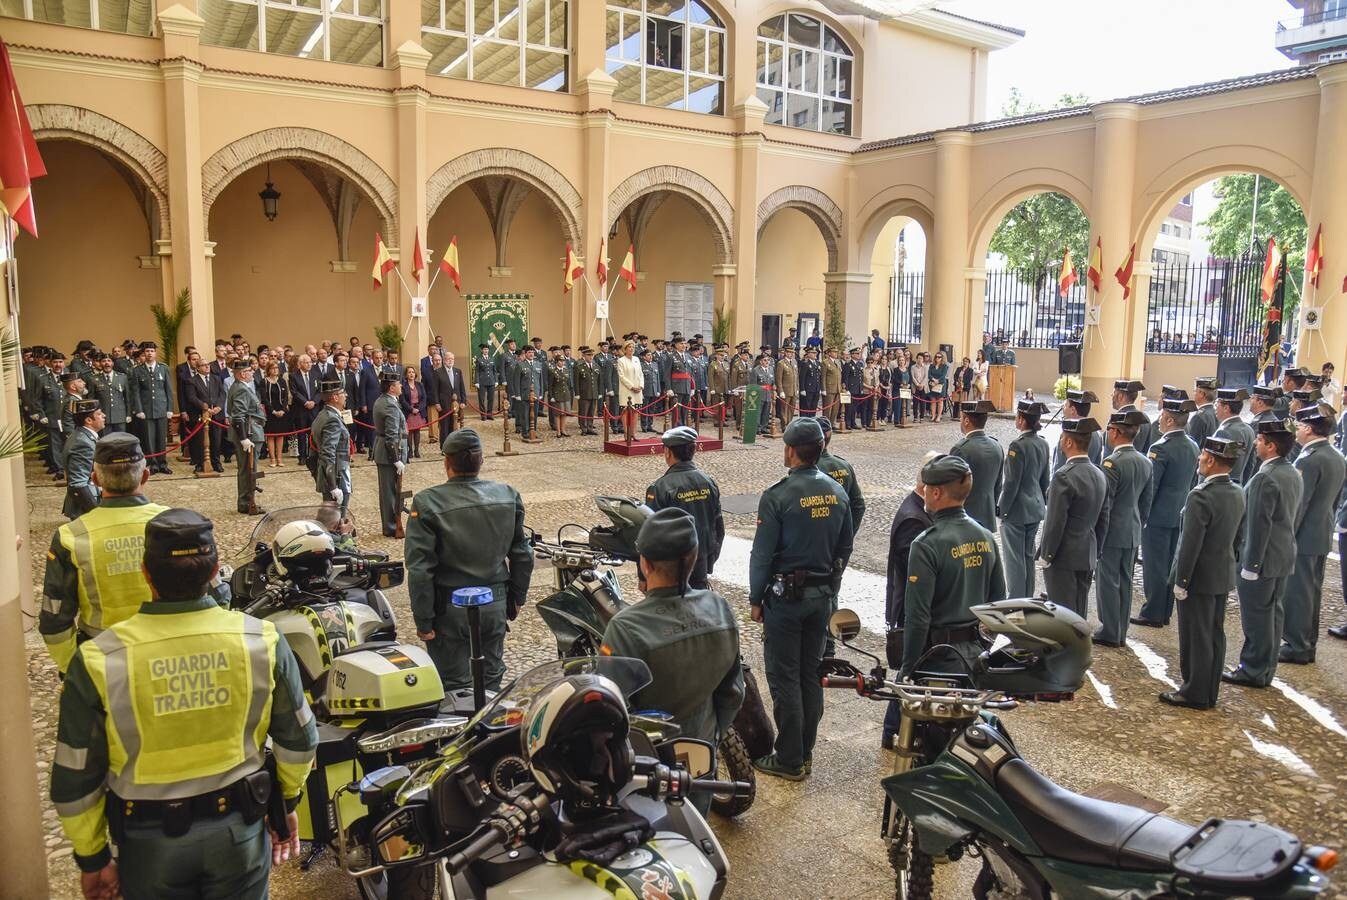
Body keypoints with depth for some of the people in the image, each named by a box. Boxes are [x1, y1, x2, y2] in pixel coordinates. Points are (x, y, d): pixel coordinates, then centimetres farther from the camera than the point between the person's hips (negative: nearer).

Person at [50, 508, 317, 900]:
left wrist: (93, 857, 6)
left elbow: (75, 778, -10)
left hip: (150, 842, 0)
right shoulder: (262, 641, -15)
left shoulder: (98, 661, -19)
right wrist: (289, 798, 15)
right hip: (240, 831, 1)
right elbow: (298, 739, -3)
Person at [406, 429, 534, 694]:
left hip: (451, 609, -3)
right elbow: (522, 555, 5)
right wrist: (516, 599, 16)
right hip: (495, 604, 4)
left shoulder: (427, 503, -15)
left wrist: (423, 621, -8)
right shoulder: (508, 496, -3)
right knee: (492, 679, 18)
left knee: (455, 687, 9)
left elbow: (420, 569, -16)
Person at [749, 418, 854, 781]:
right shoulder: (837, 492, 3)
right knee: (811, 674, 14)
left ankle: (789, 760, 9)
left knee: (784, 678, 2)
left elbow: (762, 554, -14)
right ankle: (805, 753, 24)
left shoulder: (777, 496, -17)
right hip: (822, 596, 6)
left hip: (786, 595, -6)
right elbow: (845, 549, 10)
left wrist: (756, 599, -4)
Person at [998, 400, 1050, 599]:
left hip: (1016, 510, -8)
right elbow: (1045, 480, 11)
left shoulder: (1018, 445, -20)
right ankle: (1028, 599, 26)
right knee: (1028, 556, 17)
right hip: (1036, 508, 8)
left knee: (1014, 559, 2)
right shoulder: (1043, 444, 3)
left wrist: (1001, 509, -10)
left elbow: (1011, 483, -18)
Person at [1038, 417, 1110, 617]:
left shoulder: (1063, 476, -19)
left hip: (1063, 557, -8)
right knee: (1079, 614, 16)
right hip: (1088, 557, 8)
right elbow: (1103, 520, 12)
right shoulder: (1099, 475, 6)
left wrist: (1045, 556, -9)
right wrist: (1095, 553, 18)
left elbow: (1055, 523, -18)